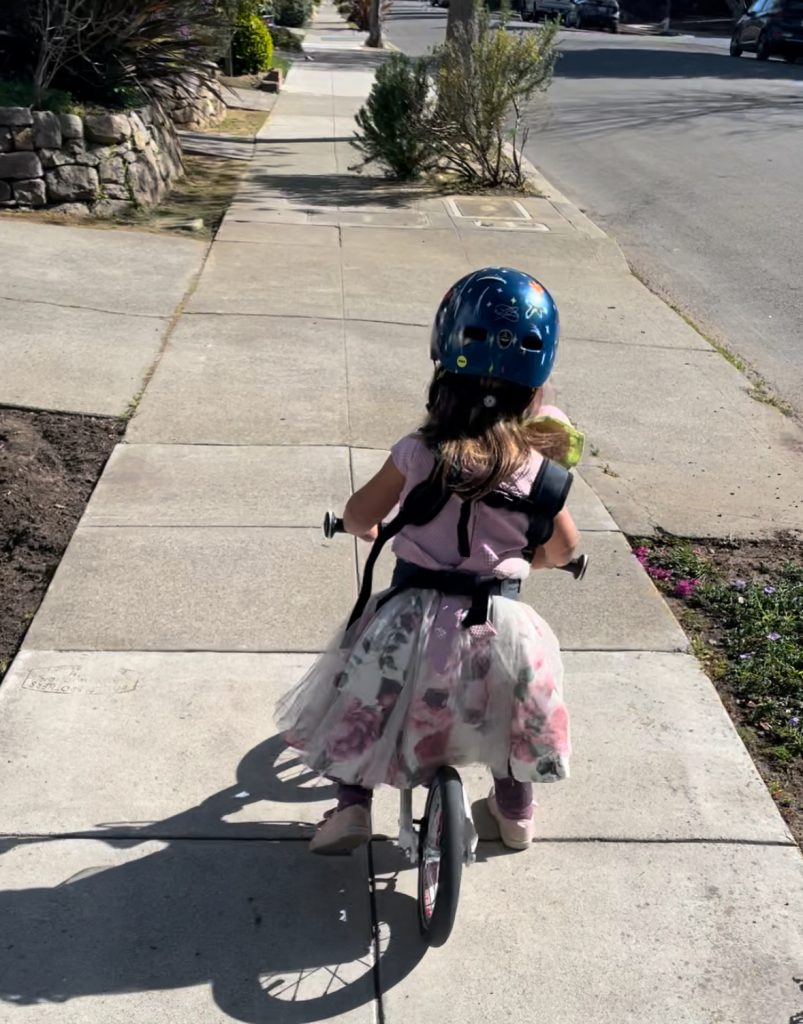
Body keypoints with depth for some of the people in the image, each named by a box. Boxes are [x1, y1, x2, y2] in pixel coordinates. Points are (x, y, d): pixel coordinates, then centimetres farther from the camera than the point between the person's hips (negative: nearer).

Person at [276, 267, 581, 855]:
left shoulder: (419, 452, -9)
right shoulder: (537, 465, -6)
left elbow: (359, 516, -1)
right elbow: (564, 549, 4)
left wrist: (370, 530, 22)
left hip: (415, 619, -1)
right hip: (498, 624, 1)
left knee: (366, 698, 24)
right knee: (522, 684, 31)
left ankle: (353, 803, 18)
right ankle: (517, 811, 40)